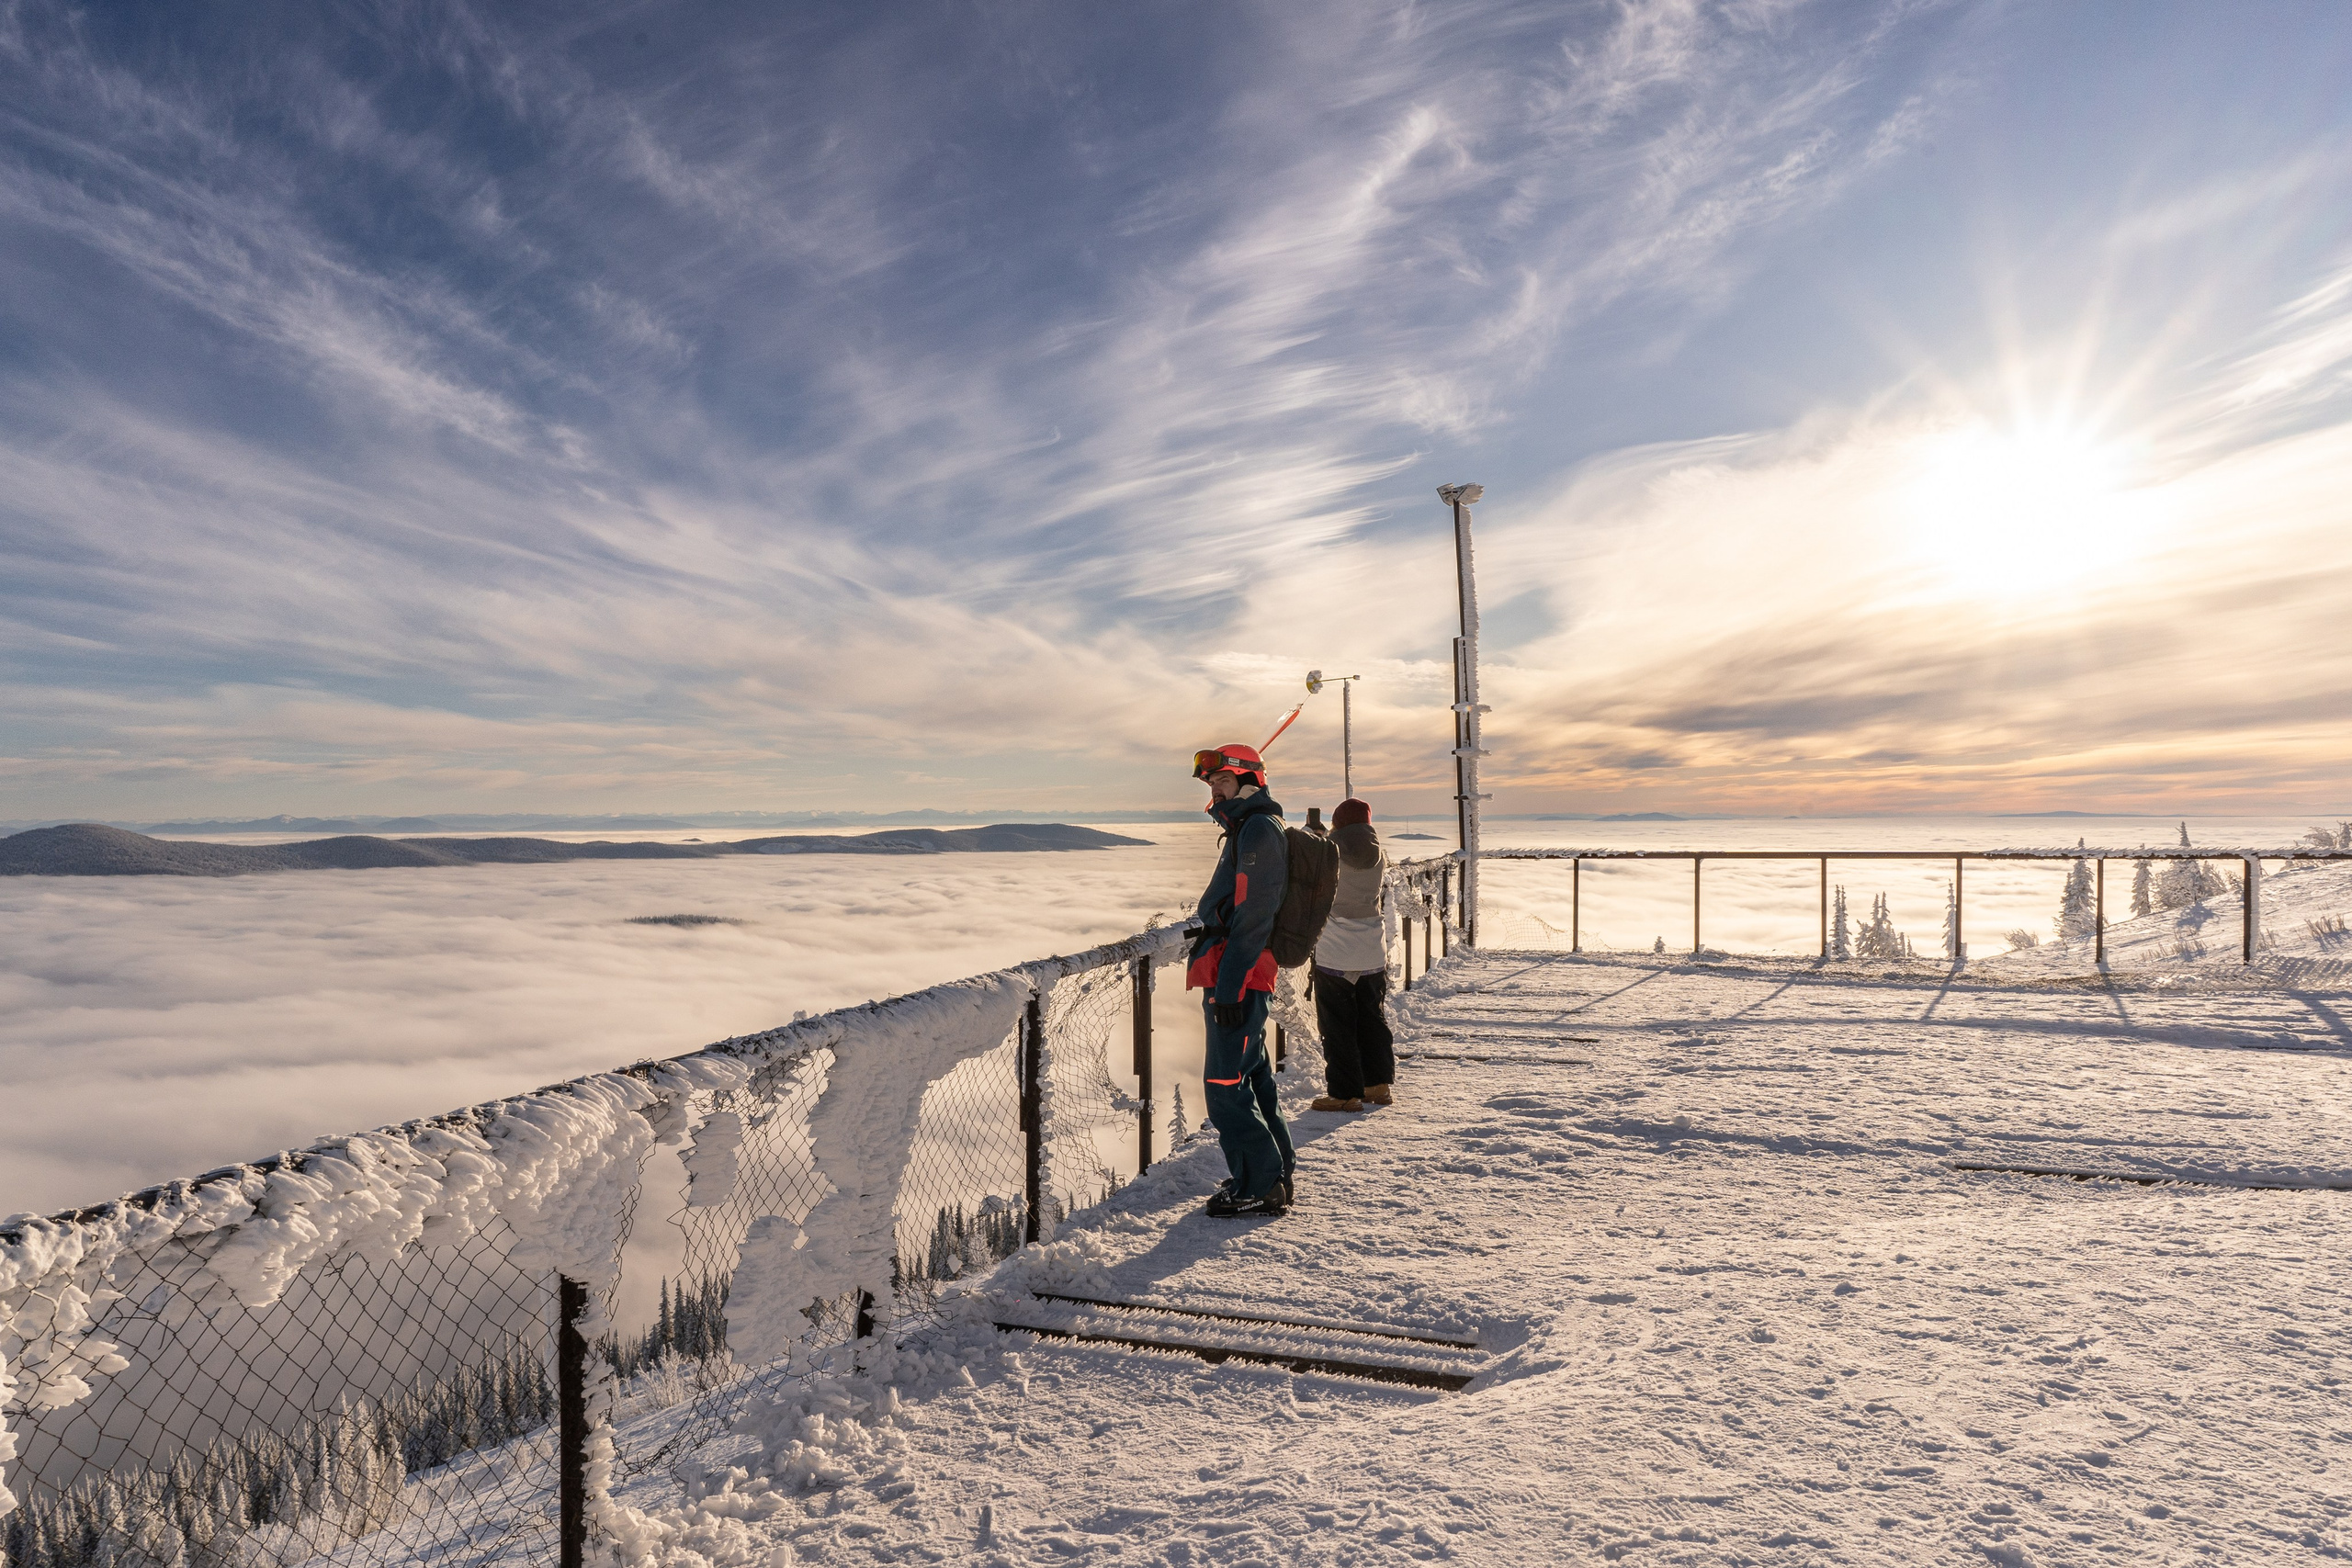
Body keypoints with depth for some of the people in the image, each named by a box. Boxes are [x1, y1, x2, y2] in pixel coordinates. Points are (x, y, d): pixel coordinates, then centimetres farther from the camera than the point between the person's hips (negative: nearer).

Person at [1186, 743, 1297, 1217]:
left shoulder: (1259, 830, -15)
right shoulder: (1244, 830, 18)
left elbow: (1252, 920, -21)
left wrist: (1229, 987, -24)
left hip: (1237, 979, -11)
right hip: (1233, 977, 11)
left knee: (1226, 1084, -6)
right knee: (1252, 1076, 17)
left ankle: (1260, 1187, 3)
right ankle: (1275, 1170, 28)